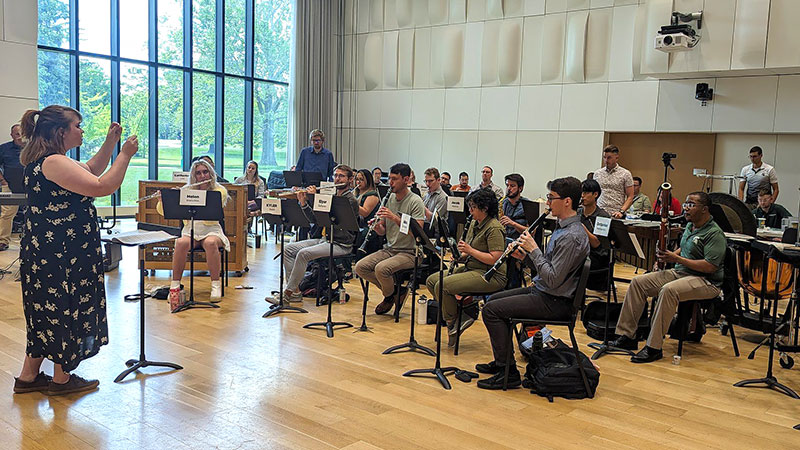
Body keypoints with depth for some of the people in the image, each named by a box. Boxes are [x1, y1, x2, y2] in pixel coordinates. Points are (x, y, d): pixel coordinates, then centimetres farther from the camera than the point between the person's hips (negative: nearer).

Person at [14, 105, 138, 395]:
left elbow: (90, 171, 26)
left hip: (45, 250, 11)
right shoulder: (52, 162, -20)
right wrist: (125, 154, -15)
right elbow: (102, 187, -25)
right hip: (61, 253, -11)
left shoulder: (43, 160, 14)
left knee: (47, 311, 18)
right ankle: (62, 379, 19)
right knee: (67, 309, 4)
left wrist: (110, 142, 17)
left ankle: (29, 377, 28)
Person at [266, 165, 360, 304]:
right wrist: (303, 202, 0)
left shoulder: (351, 201, -8)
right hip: (323, 239, 8)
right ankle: (295, 291, -7)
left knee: (303, 253, -27)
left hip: (340, 244, -8)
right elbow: (314, 219, 14)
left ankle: (288, 293, -17)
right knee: (288, 249, -5)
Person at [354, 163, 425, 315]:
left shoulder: (415, 201, -10)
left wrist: (394, 217, -28)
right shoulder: (389, 198, 10)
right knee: (360, 267, -11)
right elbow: (383, 231, 14)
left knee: (381, 268, -30)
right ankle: (394, 288, 6)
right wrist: (376, 226, -11)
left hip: (409, 252, -7)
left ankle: (389, 296, 3)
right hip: (389, 249, 7)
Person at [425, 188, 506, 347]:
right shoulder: (474, 224, 13)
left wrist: (470, 250, -21)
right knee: (431, 281, -1)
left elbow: (495, 259, -22)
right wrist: (461, 254, -2)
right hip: (471, 268, 10)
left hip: (491, 275, -10)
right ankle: (461, 315, 0)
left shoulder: (494, 228, -15)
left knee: (442, 285, -24)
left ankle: (452, 323, -1)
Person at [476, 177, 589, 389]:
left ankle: (509, 372, -7)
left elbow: (553, 279, -27)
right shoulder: (563, 227, 9)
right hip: (541, 291, 11)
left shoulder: (572, 236, -24)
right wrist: (525, 255, 0)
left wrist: (534, 249, -20)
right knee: (494, 299, 18)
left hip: (554, 302, -11)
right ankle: (501, 361, 25)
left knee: (492, 310, -15)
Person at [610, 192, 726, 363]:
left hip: (706, 281, -9)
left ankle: (654, 347, -30)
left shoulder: (714, 233, -14)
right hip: (680, 272, 9)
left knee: (668, 290, -37)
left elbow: (710, 267, -23)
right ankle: (627, 336, -4)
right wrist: (669, 254, 5)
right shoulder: (690, 226, 15)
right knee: (638, 282, -6)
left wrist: (676, 259, -20)